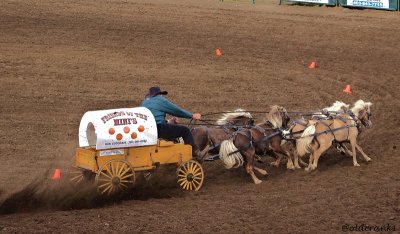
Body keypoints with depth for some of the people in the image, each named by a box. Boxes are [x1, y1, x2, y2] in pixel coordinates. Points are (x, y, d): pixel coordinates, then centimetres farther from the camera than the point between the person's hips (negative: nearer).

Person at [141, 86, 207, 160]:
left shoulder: (145, 102, 24)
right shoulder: (160, 100, 1)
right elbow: (176, 110, 4)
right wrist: (192, 116, 15)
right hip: (158, 130, -8)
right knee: (185, 130, 0)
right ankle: (195, 152, 0)